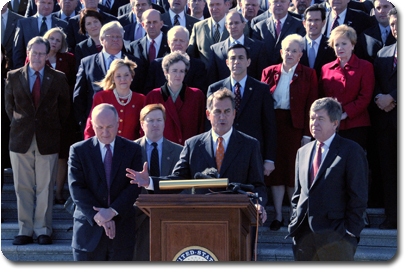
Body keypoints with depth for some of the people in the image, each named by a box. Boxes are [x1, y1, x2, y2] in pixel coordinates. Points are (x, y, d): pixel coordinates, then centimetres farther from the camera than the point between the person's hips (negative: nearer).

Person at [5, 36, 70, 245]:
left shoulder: (58, 78, 4)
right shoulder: (14, 77, 5)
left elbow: (64, 106, 12)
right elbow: (9, 105, 15)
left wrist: (54, 127, 6)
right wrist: (17, 124, 8)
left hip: (47, 141, -1)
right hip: (21, 140, 1)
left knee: (45, 187, 2)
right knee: (23, 187, 4)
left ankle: (43, 230, 11)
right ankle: (25, 230, 11)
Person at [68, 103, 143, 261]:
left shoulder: (132, 150, 5)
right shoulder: (78, 151, 3)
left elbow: (135, 186, -5)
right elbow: (77, 189, -6)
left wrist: (112, 211, -18)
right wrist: (98, 217, -16)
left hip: (122, 231, 1)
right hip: (89, 231, -1)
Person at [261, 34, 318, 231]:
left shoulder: (308, 74, 3)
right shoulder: (269, 72, 9)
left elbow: (311, 106, 0)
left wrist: (307, 134, -8)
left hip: (296, 126, -2)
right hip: (273, 126, 2)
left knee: (294, 170, 0)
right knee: (276, 169, 3)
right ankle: (278, 216, 9)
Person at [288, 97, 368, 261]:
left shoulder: (351, 151, -1)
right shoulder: (303, 152, 18)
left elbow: (359, 197, -5)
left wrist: (350, 231, -11)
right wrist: (294, 224, 10)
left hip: (335, 235, -6)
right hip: (304, 234, 6)